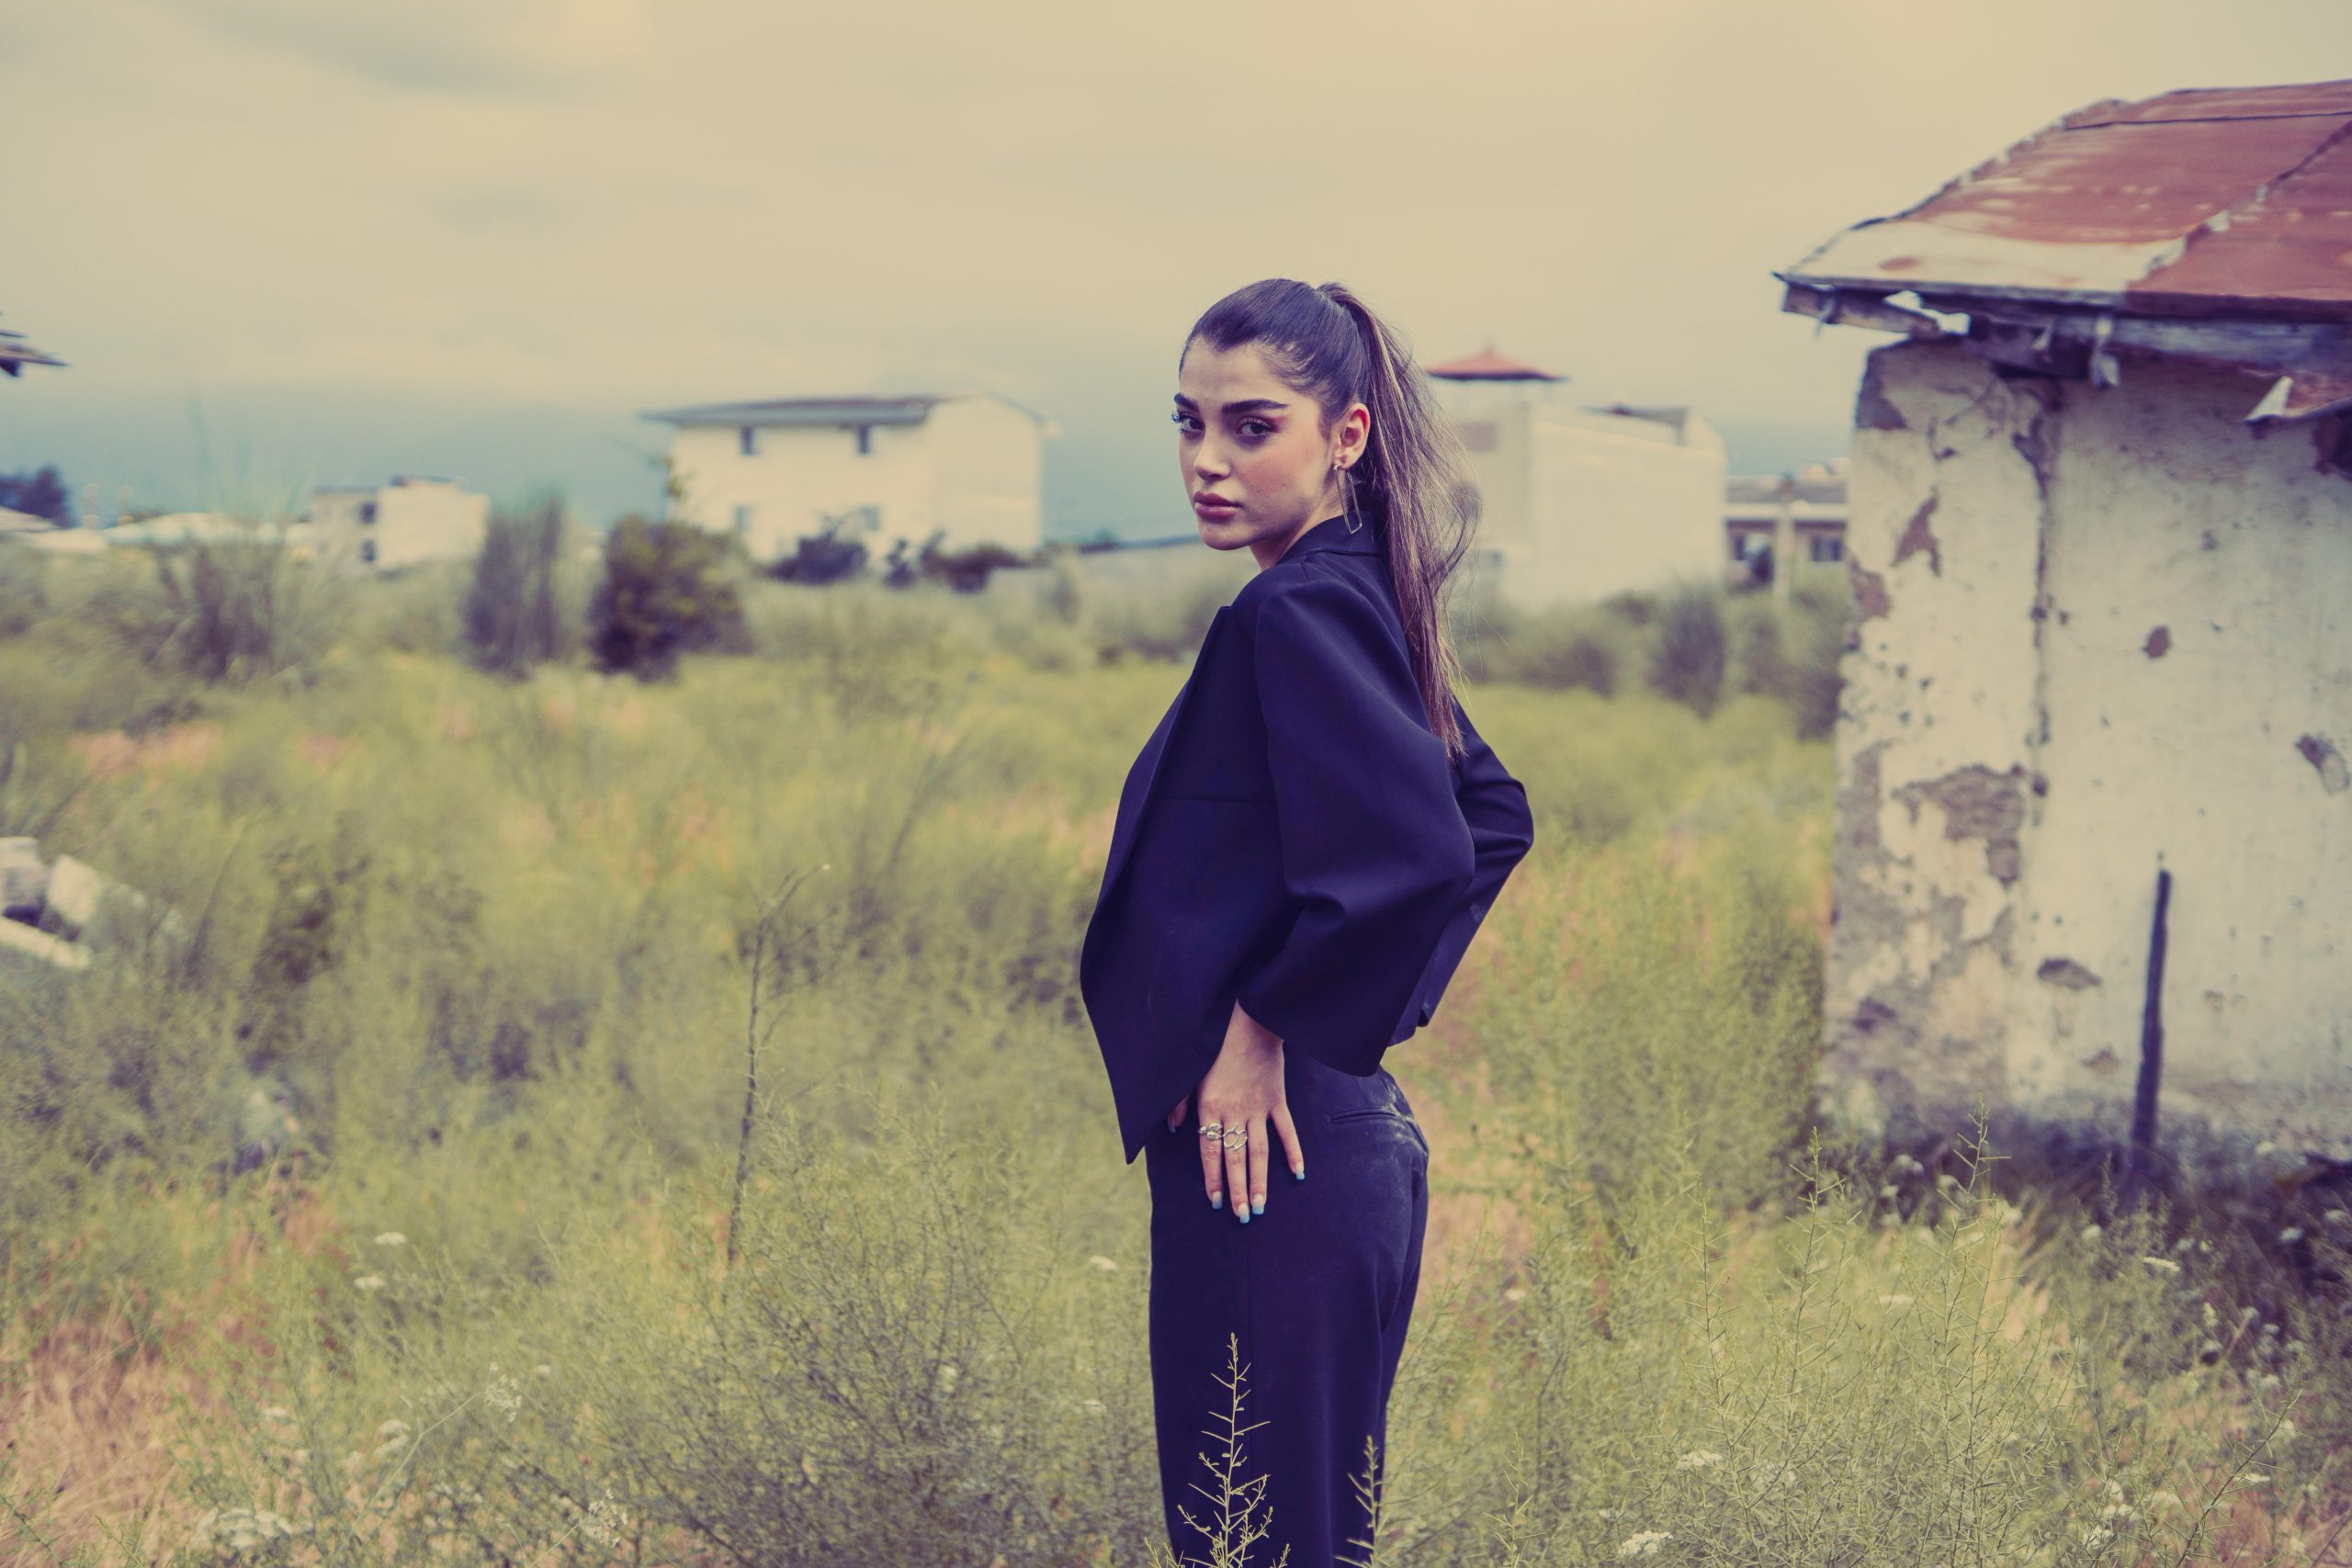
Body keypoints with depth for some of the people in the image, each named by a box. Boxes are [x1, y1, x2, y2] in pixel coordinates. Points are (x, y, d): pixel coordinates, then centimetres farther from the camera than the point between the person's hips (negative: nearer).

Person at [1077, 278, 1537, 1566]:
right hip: (1352, 1134, 10)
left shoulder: (1293, 614, -16)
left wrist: (1269, 1022, -17)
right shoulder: (1353, 601, 13)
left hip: (1266, 1157, -10)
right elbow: (1492, 816, 23)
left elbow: (1420, 851, -28)